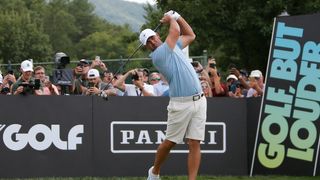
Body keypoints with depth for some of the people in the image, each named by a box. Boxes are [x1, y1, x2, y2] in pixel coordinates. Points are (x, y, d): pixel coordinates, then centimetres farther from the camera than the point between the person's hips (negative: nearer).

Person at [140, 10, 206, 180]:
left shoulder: (172, 47, 17)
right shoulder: (158, 55, -9)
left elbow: (190, 35, 29)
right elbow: (176, 31, -10)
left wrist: (177, 17, 21)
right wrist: (171, 19, 10)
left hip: (199, 101, 6)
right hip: (181, 104, -6)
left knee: (195, 144, -2)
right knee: (170, 142, 5)